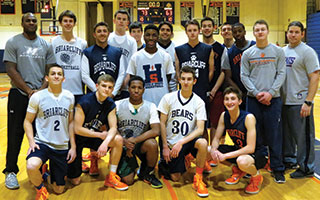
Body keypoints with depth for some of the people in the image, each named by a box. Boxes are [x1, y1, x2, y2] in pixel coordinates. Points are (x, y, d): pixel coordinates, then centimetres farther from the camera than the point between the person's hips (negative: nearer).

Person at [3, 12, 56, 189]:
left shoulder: (45, 45, 9)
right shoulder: (13, 42, 1)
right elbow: (11, 70, -5)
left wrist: (41, 90, -9)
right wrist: (29, 91, -12)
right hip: (19, 94, -3)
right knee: (15, 133, -1)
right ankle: (10, 171, 9)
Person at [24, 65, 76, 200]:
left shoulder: (69, 97, 2)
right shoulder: (37, 97, -7)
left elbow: (71, 122, 8)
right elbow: (28, 122, 0)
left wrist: (73, 147, 4)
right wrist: (32, 142, -14)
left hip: (62, 147, 3)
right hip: (42, 143, -2)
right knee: (31, 167, -36)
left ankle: (52, 172, 43)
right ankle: (40, 188, -2)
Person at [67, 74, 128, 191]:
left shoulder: (110, 105, -6)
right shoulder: (84, 102, -23)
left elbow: (113, 128, -12)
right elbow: (77, 129, -21)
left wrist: (105, 142, -31)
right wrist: (100, 135, -16)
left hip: (94, 136, 5)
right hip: (78, 138, -5)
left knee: (118, 139, -23)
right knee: (75, 182, -4)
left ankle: (111, 177, -10)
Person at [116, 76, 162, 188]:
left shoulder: (150, 106, -4)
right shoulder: (118, 105, -2)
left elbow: (156, 131, -15)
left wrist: (134, 140, -22)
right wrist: (124, 141, -20)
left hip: (141, 144, 1)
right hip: (123, 145, -1)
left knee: (152, 144, -34)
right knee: (127, 181, -17)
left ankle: (146, 174, -5)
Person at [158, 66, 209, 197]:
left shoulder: (199, 102, -4)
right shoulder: (168, 98, -3)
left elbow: (200, 129, -12)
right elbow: (162, 123, 0)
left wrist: (181, 142, -23)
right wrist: (165, 147, -5)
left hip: (188, 141, 0)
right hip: (171, 143, 0)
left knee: (203, 143, -34)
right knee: (175, 178, -8)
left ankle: (198, 179, -15)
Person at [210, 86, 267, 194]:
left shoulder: (248, 117, -26)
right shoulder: (224, 116, -7)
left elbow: (250, 148, -29)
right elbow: (216, 138, 1)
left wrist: (225, 156, -32)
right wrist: (213, 150, -23)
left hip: (257, 154, -6)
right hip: (238, 150, 7)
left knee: (242, 161, -41)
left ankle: (256, 176, -3)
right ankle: (238, 170, 12)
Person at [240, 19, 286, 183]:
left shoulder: (278, 51, 5)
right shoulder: (247, 54, 7)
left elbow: (281, 74, 1)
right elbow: (244, 76, 3)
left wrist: (270, 92, -11)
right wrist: (256, 92, -9)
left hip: (273, 99, -1)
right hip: (253, 99, 1)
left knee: (274, 134, 0)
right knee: (254, 133, 7)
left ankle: (277, 169, 9)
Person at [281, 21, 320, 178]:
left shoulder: (307, 52, -8)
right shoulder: (283, 51, 11)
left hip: (300, 103, -7)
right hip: (284, 101, 7)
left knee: (303, 136, 0)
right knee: (286, 134, 18)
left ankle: (306, 168, 13)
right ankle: (289, 160, 34)